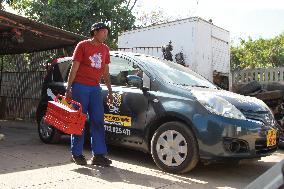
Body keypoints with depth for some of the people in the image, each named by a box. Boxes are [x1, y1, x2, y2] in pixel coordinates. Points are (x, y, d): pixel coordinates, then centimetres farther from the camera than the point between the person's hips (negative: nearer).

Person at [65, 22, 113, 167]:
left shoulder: (105, 49, 14)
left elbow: (105, 72, 19)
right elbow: (74, 68, -3)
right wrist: (68, 89, -8)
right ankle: (77, 154, 9)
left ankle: (98, 155, 7)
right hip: (80, 87, -5)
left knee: (98, 121, 2)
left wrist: (110, 91, 16)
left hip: (95, 88, 5)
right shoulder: (83, 45, -1)